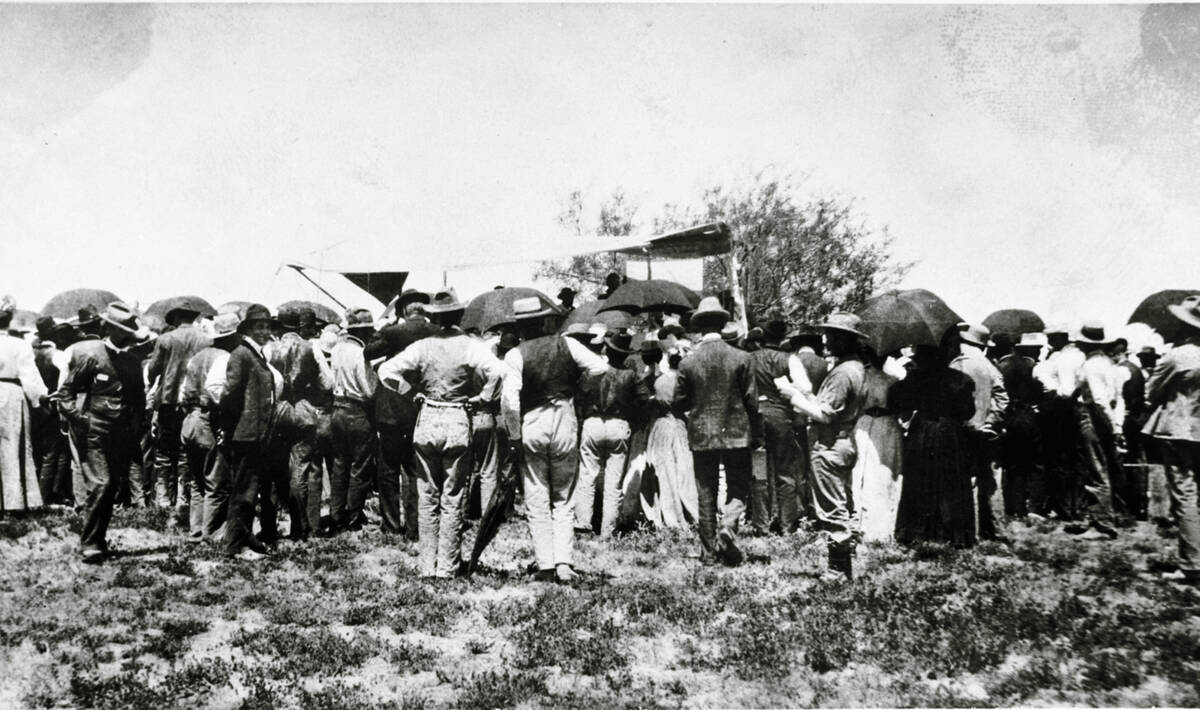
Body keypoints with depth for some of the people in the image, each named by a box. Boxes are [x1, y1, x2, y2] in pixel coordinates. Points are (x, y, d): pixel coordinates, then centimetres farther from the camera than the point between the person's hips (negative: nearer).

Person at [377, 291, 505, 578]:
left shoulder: (421, 347, -1)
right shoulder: (470, 346, -8)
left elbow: (386, 371, -6)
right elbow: (496, 371, -23)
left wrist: (413, 391, 5)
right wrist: (480, 398, -9)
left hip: (426, 421, 2)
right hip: (458, 423, -2)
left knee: (427, 498, 12)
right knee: (452, 499, 6)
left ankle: (427, 565, 16)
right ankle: (447, 566, 9)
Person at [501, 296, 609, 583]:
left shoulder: (516, 355, -9)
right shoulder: (565, 344, -3)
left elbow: (509, 399, -18)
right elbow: (600, 366, -6)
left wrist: (514, 436, -9)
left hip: (531, 425, -2)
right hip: (565, 422, 2)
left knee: (537, 502, 9)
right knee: (564, 500, 12)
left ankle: (546, 565, 8)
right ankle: (564, 564, 2)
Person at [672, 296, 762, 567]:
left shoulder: (688, 362, -4)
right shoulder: (741, 358, -5)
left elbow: (678, 404, 0)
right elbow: (752, 400, -3)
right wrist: (757, 435, 7)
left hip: (701, 436, 1)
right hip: (736, 433, -1)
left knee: (706, 494, 10)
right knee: (738, 490, 10)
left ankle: (709, 552, 12)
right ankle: (727, 529, -16)